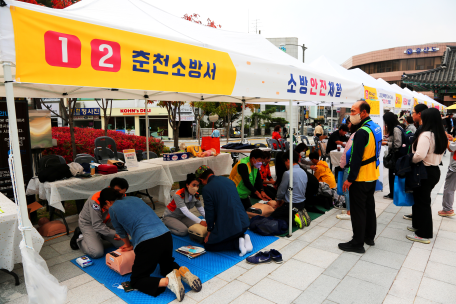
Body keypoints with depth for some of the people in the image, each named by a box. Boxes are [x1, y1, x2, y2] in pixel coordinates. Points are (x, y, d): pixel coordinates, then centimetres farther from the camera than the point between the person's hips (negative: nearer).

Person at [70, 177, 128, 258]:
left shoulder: (122, 198, -18)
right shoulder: (96, 201, -35)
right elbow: (97, 225, -31)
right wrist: (115, 234, -36)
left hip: (105, 221, 6)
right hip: (88, 223, -5)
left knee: (123, 244, -5)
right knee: (97, 253, -21)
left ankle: (101, 235, 17)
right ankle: (80, 237, 7)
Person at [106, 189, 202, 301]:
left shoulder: (113, 209, 9)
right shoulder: (134, 198, 25)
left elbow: (121, 231, 23)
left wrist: (128, 244, 43)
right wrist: (133, 245, 42)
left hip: (148, 243, -6)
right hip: (166, 235, 7)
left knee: (136, 280, 11)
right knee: (167, 264, 33)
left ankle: (167, 281, -14)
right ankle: (182, 271, 1)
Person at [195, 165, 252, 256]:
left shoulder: (207, 188, -11)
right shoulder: (228, 180, 9)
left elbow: (209, 212, -6)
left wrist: (209, 231, 11)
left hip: (228, 225, -7)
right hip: (244, 222, 7)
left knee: (208, 245, 14)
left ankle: (237, 243, -3)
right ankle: (243, 237, 7)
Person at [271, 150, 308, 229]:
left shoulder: (288, 173, -22)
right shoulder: (304, 172, 3)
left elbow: (281, 190, -12)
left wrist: (279, 199, 11)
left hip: (291, 205, -8)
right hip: (302, 203, 8)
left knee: (272, 217, 6)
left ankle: (294, 218, -11)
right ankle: (301, 214, 7)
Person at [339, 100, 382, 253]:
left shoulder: (362, 132, -24)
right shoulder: (376, 127, 6)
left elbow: (356, 158, -26)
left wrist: (350, 179, -20)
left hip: (361, 178, -10)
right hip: (372, 175, 10)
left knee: (358, 210, 0)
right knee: (369, 206, 20)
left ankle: (358, 243, 10)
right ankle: (369, 236, 34)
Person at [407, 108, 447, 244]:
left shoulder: (426, 135, -21)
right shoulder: (441, 135, 8)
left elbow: (419, 155, -32)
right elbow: (439, 154, 14)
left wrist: (411, 160, -13)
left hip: (425, 171, -9)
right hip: (435, 169, 9)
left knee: (421, 201, 2)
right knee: (423, 200, 20)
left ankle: (424, 234, 13)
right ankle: (419, 225, 33)